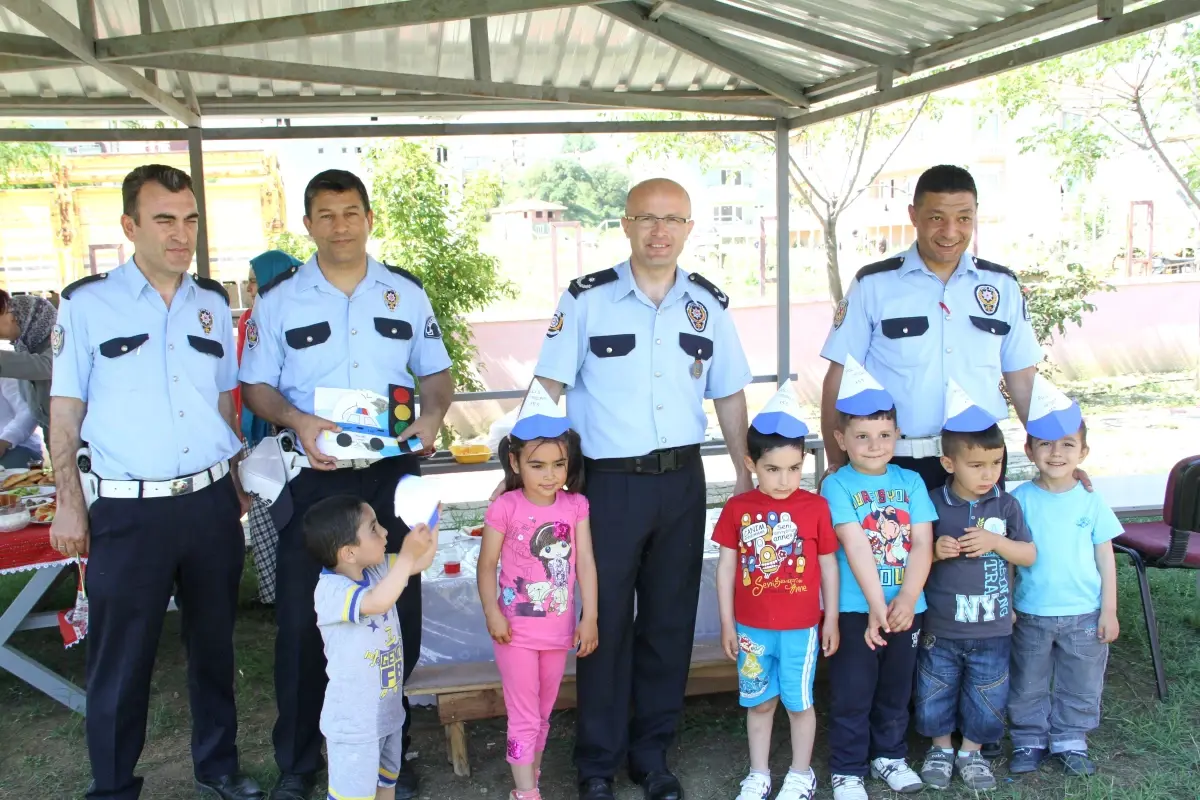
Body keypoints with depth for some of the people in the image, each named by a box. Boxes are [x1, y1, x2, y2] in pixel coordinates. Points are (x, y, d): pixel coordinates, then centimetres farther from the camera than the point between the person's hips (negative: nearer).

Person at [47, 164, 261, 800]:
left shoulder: (212, 303, 8)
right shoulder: (87, 303, -4)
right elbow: (65, 412, -1)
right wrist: (69, 505, -5)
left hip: (211, 503, 4)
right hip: (129, 510, -4)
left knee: (214, 645, 16)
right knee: (120, 660, 7)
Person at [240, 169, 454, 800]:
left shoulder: (407, 293, 7)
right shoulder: (278, 297, 3)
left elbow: (435, 373, 12)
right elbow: (255, 385, 4)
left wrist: (432, 413, -9)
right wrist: (297, 420, -16)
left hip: (392, 475, 2)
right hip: (313, 477, -1)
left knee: (396, 617, 8)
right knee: (302, 621, 4)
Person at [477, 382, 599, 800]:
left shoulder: (575, 506, -5)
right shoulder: (505, 508, -14)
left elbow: (585, 563, -4)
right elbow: (487, 565, -7)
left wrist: (589, 618, -5)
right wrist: (492, 614, -14)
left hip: (558, 628, 4)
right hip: (517, 630, -4)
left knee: (543, 713, 19)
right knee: (524, 715, 2)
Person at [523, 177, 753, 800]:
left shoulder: (710, 304, 5)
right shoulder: (586, 299, -4)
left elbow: (729, 396, 12)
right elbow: (549, 388, -3)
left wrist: (745, 473, 9)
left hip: (682, 479, 3)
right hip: (609, 482, -3)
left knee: (670, 620, 11)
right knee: (604, 620, 4)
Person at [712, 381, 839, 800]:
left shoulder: (816, 507, -10)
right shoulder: (737, 509, -7)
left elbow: (828, 565, 0)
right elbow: (725, 567, 0)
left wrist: (831, 619, 3)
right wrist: (727, 623, 1)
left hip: (800, 627, -1)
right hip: (751, 628, 1)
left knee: (798, 702, 13)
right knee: (759, 702, 16)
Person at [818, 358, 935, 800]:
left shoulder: (911, 481, 3)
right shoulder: (837, 485, -8)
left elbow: (922, 544, -3)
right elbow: (855, 547, -17)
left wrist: (906, 599, -16)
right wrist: (876, 605, -23)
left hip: (905, 606, 4)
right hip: (855, 609, -4)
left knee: (896, 691, 19)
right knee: (851, 696, 6)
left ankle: (889, 755, 37)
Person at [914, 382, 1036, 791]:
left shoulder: (1006, 505, -4)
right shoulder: (932, 504, -8)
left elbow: (1029, 555, -1)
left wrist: (994, 541, -17)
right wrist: (936, 551, -20)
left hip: (992, 628, 1)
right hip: (940, 627, -1)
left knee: (986, 697, 13)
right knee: (935, 693, 12)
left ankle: (972, 751, 34)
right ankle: (941, 747, 35)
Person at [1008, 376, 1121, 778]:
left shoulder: (1091, 501, -6)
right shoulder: (1019, 500, -9)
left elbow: (1105, 557, 0)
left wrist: (1109, 611, -1)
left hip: (1084, 614, 1)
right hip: (1031, 614, -1)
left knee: (1080, 686, 15)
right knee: (1028, 686, 13)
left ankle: (1070, 741, 33)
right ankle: (1029, 741, 30)